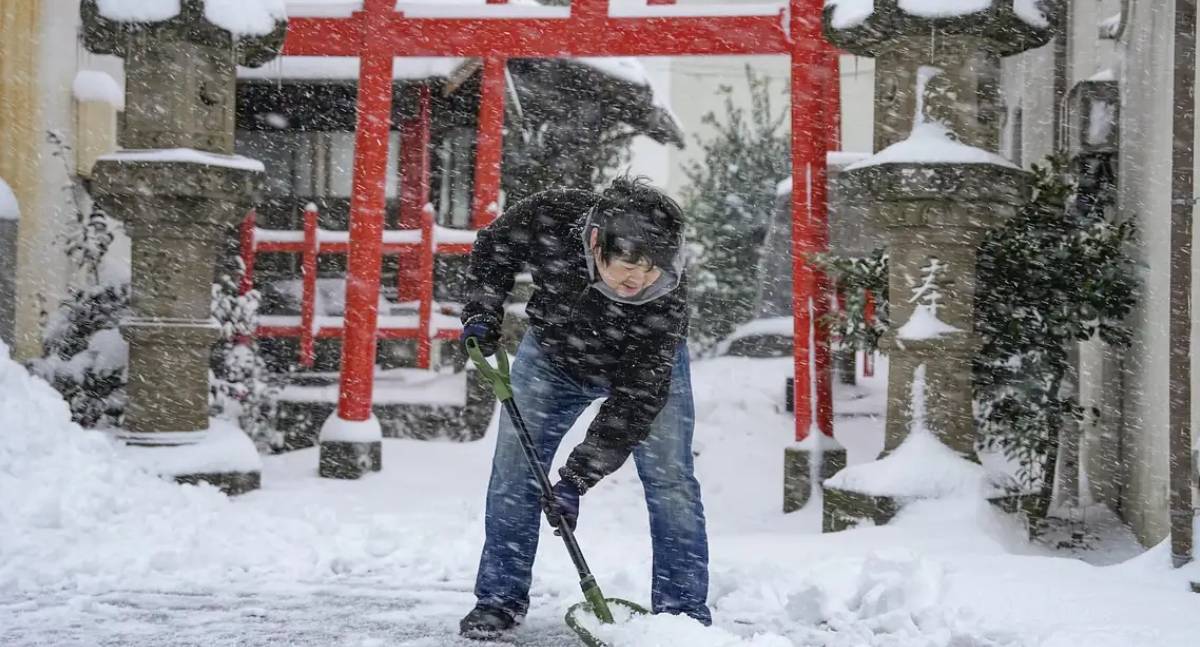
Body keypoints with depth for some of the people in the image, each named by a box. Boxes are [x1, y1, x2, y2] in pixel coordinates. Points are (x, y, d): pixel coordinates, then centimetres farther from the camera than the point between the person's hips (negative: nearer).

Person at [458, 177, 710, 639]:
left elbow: (637, 398, -36)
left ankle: (684, 610, 0)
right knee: (513, 468, 0)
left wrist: (577, 476, -38)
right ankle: (500, 599, 12)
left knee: (669, 476, -10)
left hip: (647, 364, -2)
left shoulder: (667, 293, -39)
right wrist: (482, 314, -23)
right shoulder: (549, 218, -36)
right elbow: (492, 248, -10)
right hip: (552, 353, 2)